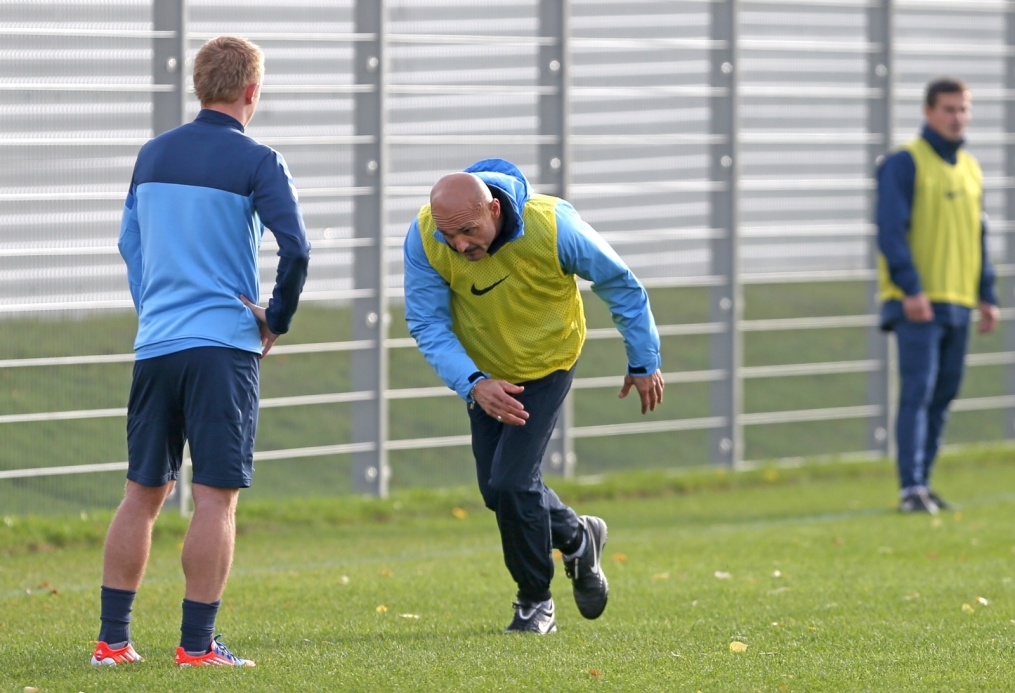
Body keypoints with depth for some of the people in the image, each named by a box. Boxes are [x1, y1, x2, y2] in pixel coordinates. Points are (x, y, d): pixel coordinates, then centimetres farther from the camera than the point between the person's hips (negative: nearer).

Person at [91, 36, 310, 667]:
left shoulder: (153, 154, 12)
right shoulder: (257, 162, -6)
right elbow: (296, 248, -15)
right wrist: (276, 322, -2)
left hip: (154, 346, 5)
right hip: (224, 346, -5)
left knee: (143, 493, 11)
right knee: (216, 497, -3)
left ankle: (113, 639, 11)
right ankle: (197, 645, -6)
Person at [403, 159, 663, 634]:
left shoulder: (552, 226, -32)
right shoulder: (423, 239, -28)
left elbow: (620, 284, -16)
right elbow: (427, 324, -20)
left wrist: (644, 362, -6)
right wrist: (473, 384, -36)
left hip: (547, 364, -3)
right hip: (484, 370, 3)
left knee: (511, 483, -15)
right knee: (496, 491, 7)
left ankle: (536, 602, 6)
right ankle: (576, 538, 38)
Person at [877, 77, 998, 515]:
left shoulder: (969, 169, 16)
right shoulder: (904, 164, -6)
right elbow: (891, 230, -14)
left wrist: (987, 296, 15)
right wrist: (911, 289, -21)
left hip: (958, 302, 7)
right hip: (917, 303, -7)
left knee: (943, 395, 7)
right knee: (918, 392, -12)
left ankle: (922, 482, 13)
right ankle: (911, 489, -15)